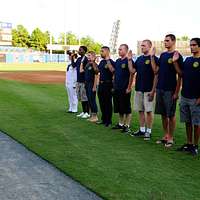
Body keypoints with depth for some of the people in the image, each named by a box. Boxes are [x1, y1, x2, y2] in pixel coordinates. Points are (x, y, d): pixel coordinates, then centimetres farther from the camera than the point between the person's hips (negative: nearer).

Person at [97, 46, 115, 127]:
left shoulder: (111, 62, -11)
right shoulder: (101, 62, 15)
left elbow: (113, 71, -26)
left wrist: (108, 61, -27)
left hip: (108, 84, -9)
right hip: (101, 84, 9)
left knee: (108, 103, -2)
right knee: (101, 102, 13)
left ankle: (108, 120, 6)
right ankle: (104, 119, 24)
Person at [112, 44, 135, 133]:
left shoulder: (128, 61, -9)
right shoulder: (117, 61, 14)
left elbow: (132, 74, -17)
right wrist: (114, 85, 15)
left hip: (125, 89, -8)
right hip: (117, 88, 8)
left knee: (126, 108, 0)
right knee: (119, 108, 14)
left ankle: (127, 126, 7)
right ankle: (120, 124, 25)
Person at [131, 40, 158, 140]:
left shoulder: (154, 58, -7)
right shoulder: (139, 59, 14)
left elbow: (156, 75, -10)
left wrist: (153, 90, -15)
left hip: (148, 90, -7)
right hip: (139, 89, 7)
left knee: (148, 111, -2)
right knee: (140, 110, 10)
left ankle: (148, 131, 6)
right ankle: (142, 130, 19)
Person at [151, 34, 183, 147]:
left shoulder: (177, 56, -7)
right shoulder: (163, 55, 13)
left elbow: (180, 75, -10)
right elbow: (156, 70, 11)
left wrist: (177, 92, -18)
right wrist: (152, 57, 5)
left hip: (170, 90, -7)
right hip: (160, 89, 7)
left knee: (171, 114, 1)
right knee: (163, 114, 12)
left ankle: (170, 138, 10)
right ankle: (165, 136, 22)